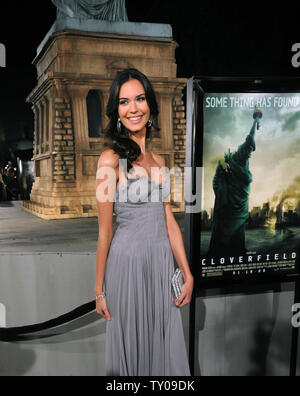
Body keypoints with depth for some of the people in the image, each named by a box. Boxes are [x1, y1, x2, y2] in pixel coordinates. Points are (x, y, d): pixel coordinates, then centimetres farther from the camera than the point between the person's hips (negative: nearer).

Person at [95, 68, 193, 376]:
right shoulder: (111, 159, -11)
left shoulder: (157, 160, 8)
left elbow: (169, 222, 8)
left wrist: (188, 275, 6)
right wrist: (99, 290, -3)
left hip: (163, 261, 6)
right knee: (132, 346, 14)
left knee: (164, 347, 18)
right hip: (128, 261, -5)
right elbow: (104, 231, -9)